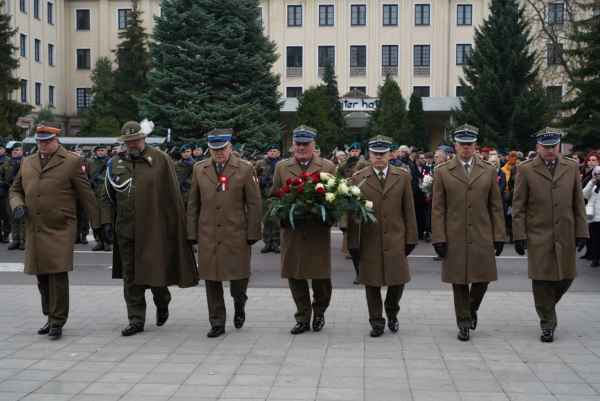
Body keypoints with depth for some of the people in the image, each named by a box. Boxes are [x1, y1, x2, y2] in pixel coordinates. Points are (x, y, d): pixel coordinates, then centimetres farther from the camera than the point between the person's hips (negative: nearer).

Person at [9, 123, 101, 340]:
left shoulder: (72, 162, 0)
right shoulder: (27, 163, 16)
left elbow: (86, 195, 0)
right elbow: (15, 190, 23)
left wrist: (97, 224, 0)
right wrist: (17, 206, 0)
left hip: (60, 229, -5)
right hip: (34, 230, 5)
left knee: (58, 274, -10)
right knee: (42, 276, 10)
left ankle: (57, 322, -1)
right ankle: (50, 317, 25)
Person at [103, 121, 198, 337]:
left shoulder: (160, 160, -2)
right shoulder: (115, 163, 9)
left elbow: (173, 196, -2)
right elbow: (108, 197, 17)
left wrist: (174, 226, -4)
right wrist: (109, 222, 10)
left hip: (154, 229, -4)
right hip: (125, 231, 4)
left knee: (155, 272, 0)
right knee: (130, 277, 6)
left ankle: (162, 304, 30)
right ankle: (136, 319, 14)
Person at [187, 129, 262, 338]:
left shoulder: (245, 169, 0)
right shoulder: (199, 170, 9)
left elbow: (254, 205, 0)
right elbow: (193, 205, 12)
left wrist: (252, 234, -5)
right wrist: (192, 234, 6)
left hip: (236, 235, -2)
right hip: (208, 236, 2)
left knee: (238, 275, 2)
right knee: (212, 280, 4)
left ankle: (239, 305, 34)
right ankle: (217, 323, 16)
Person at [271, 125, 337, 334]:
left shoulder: (328, 167, 5)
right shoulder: (281, 167, 10)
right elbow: (274, 197, 12)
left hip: (319, 231, -1)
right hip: (291, 231, 2)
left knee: (321, 275, 2)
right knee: (295, 276, 5)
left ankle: (319, 313, 26)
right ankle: (303, 318, 19)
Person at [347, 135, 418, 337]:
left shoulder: (402, 177, 5)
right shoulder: (358, 178, 1)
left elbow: (409, 210, 6)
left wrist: (411, 238, 3)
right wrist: (353, 242, -3)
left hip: (395, 239, 1)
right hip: (369, 241, -1)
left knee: (398, 280, 4)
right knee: (372, 283, 5)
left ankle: (392, 313, 31)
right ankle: (377, 322, 18)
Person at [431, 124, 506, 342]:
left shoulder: (488, 171, 7)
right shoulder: (443, 172, 2)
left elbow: (496, 207, 8)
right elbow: (437, 209, 1)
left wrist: (499, 236, 3)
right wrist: (439, 238, -6)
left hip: (482, 237, 1)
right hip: (454, 238, -1)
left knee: (482, 279, 2)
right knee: (459, 282, 4)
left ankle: (472, 308, 32)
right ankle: (464, 323, 18)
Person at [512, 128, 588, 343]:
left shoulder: (571, 168, 8)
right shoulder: (525, 169, 0)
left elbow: (578, 203, 9)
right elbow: (518, 206, -1)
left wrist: (581, 232, 4)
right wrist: (519, 235, -6)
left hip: (565, 235, 3)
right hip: (538, 236, -3)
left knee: (566, 277, 7)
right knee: (542, 280, 1)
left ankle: (547, 306, 34)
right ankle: (547, 324, 13)